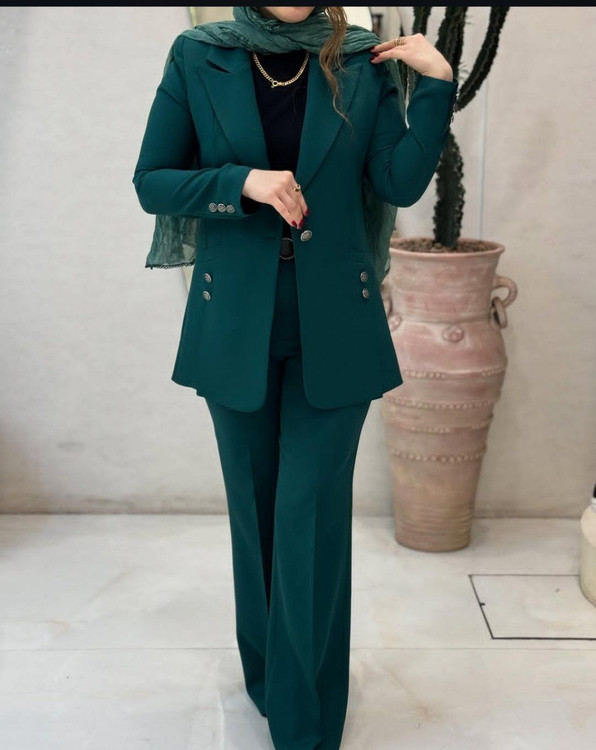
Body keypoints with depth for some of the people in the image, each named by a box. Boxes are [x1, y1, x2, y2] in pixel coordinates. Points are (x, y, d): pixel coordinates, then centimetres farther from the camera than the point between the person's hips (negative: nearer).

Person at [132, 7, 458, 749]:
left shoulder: (360, 61, 1)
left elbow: (400, 182, -2)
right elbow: (151, 183, 0)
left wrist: (437, 82, -11)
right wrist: (242, 182, -15)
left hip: (332, 327, -1)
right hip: (235, 325, 1)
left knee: (312, 512, -1)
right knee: (255, 506, 14)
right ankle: (266, 675, 36)